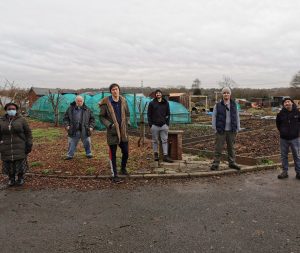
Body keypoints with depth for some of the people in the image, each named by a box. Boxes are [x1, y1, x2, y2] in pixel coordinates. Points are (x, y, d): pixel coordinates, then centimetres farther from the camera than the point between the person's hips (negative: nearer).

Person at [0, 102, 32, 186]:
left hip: (19, 147, -2)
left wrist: (29, 145, -6)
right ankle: (11, 178, 22)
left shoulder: (21, 120, -1)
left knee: (20, 163, 0)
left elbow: (28, 133, -1)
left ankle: (20, 178, 19)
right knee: (8, 164, 4)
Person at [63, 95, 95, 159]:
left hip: (84, 131, 1)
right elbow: (66, 118, 9)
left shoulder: (87, 109, 6)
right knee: (72, 143, 6)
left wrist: (91, 126, -1)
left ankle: (88, 153, 26)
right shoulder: (70, 108, 4)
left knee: (87, 142, 8)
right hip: (74, 131, 0)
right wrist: (67, 125, -4)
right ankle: (70, 155, 19)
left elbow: (92, 119, 10)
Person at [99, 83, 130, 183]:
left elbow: (127, 114, 17)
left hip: (123, 131, 4)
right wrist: (109, 125, -15)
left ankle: (123, 168, 37)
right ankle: (114, 175, 15)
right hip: (112, 132, -4)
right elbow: (101, 117, -3)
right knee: (113, 154, 4)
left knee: (125, 152, 10)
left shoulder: (123, 101, 5)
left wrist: (127, 122, 0)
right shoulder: (106, 102, -8)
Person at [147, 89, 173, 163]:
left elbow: (168, 114, 12)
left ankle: (165, 156, 3)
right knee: (155, 141, 6)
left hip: (164, 125, 1)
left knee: (165, 141, 1)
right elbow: (149, 114, 3)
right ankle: (156, 154, 17)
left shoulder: (166, 103, 9)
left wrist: (167, 123, 2)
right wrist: (150, 124, -5)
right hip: (154, 125, -1)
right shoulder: (152, 103, 4)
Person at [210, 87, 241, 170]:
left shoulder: (234, 105, 7)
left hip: (231, 130, 3)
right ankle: (215, 164, 5)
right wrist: (215, 128, -5)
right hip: (221, 130, -3)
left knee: (231, 147, 11)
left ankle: (232, 163, 22)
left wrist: (237, 129, 7)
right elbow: (214, 117, 0)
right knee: (218, 147, -1)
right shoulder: (218, 105, -1)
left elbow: (237, 117, 11)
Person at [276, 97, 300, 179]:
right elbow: (278, 124, 13)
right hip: (283, 138, 1)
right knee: (284, 156, 9)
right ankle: (285, 172, 20)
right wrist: (282, 131, 8)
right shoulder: (281, 114, -4)